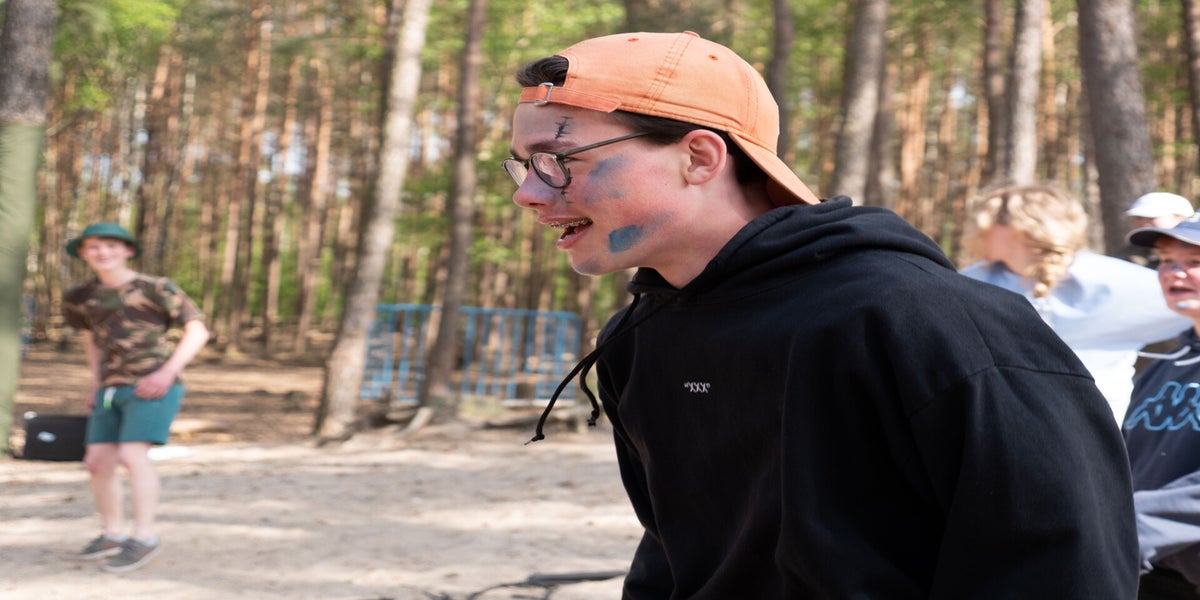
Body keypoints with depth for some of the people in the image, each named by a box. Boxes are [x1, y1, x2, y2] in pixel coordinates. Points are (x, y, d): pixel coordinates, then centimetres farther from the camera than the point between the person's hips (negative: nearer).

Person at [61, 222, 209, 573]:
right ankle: (112, 534, 17)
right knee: (98, 462, 2)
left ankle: (144, 537, -13)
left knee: (132, 456, -19)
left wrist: (167, 372, -18)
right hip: (112, 391, 6)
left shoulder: (156, 289, -8)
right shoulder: (81, 298, 10)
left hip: (153, 388, -6)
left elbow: (198, 330, -7)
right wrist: (97, 383, 19)